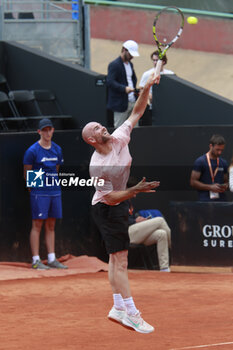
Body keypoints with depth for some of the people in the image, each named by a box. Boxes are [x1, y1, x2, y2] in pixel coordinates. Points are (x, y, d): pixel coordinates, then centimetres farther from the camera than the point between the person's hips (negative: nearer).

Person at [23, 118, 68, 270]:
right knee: (37, 225, -6)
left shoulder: (57, 149, 11)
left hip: (55, 192, 6)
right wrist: (34, 186, 5)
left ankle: (52, 259, 11)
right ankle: (36, 261, -5)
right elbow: (27, 174, -1)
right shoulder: (32, 151, -7)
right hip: (39, 193, -6)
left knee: (51, 226, 9)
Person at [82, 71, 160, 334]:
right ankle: (130, 313, -11)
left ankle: (118, 308, 18)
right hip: (105, 209, -8)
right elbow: (111, 198, -24)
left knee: (116, 258, 12)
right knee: (120, 260, -10)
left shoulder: (119, 139, -8)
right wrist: (136, 190, -33)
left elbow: (136, 113, -1)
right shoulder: (96, 167, -25)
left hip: (120, 204, 8)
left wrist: (146, 89, -15)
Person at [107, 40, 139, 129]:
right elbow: (110, 82, -19)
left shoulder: (130, 64, 17)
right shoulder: (114, 65, -9)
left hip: (132, 101, 8)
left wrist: (134, 89, 9)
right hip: (121, 104, -8)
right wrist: (124, 88, -31)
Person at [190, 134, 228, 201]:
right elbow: (193, 182, -5)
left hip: (221, 200, 5)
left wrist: (225, 187, 0)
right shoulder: (200, 161, -2)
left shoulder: (223, 163, 15)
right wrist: (210, 187, -15)